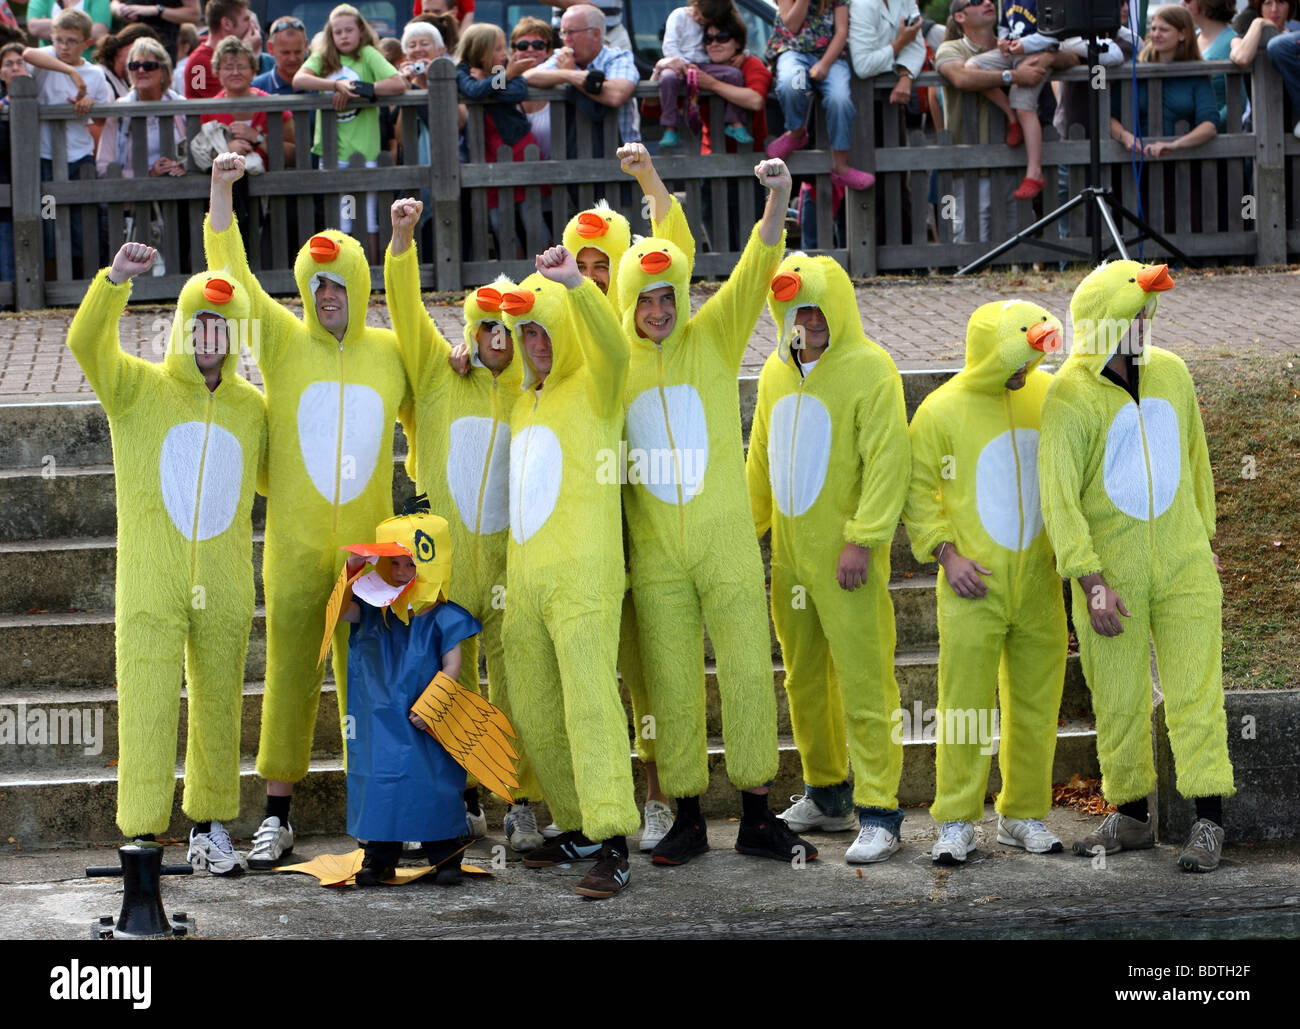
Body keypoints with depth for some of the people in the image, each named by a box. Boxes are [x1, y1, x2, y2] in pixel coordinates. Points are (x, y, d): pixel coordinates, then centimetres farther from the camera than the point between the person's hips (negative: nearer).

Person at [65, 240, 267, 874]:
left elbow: (275, 477, 27)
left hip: (224, 585, 3)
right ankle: (141, 837, -5)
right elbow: (86, 343, -18)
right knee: (147, 704, -7)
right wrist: (115, 280, -34)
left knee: (219, 704, 11)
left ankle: (210, 828, 22)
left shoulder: (253, 408, 11)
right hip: (151, 584, -3)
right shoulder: (138, 387, 0)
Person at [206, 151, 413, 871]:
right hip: (294, 542, -1)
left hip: (369, 543, 1)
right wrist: (220, 194, -18)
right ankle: (277, 816, 9)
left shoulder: (391, 351, 7)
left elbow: (426, 419, 22)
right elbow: (231, 273, -7)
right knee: (289, 671, 3)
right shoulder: (283, 340, 2)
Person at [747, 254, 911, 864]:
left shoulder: (870, 369, -9)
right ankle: (827, 797, 27)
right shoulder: (776, 372, 12)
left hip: (847, 559, -7)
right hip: (788, 555, 7)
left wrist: (862, 540, -19)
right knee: (804, 681, 14)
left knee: (863, 682, -7)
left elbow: (887, 462, -14)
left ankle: (877, 813, -4)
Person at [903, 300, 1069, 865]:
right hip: (973, 585, -4)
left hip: (1038, 580, 4)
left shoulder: (1046, 394, 3)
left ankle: (1024, 813, 20)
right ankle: (956, 822, 6)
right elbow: (918, 491, 0)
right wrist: (945, 553, -11)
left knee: (1036, 702, 9)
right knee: (965, 706, -3)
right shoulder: (942, 410, -7)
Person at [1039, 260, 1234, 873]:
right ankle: (1130, 817, 20)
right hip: (1110, 572, -3)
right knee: (1118, 702, 6)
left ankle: (1208, 823, 0)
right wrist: (1091, 582, -19)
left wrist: (1205, 537, 21)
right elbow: (1058, 498, -14)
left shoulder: (1170, 373, 4)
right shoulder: (1070, 396, -11)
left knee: (1195, 693, -3)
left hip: (1183, 569, 3)